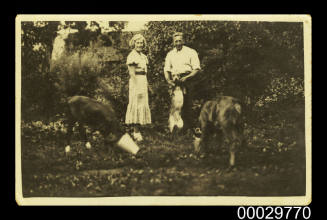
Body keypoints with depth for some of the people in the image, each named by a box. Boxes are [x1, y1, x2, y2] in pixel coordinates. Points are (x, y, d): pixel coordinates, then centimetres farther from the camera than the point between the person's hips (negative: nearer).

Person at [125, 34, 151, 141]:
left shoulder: (143, 56, 16)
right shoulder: (132, 56, -11)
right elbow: (132, 74, -16)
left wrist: (146, 86, 17)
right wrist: (138, 89, -20)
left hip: (143, 81, 9)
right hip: (136, 83, -9)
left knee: (142, 106, 10)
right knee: (136, 105, -8)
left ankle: (136, 130, 16)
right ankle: (136, 132, -6)